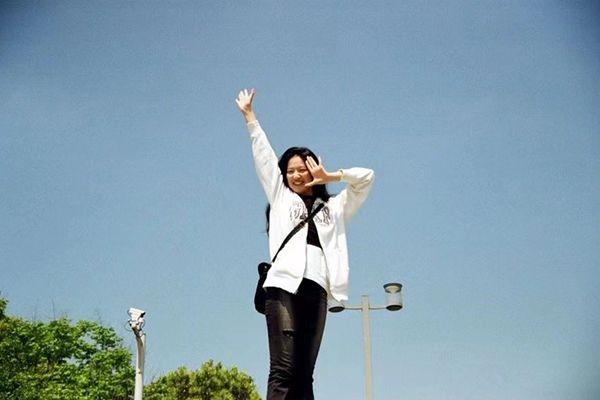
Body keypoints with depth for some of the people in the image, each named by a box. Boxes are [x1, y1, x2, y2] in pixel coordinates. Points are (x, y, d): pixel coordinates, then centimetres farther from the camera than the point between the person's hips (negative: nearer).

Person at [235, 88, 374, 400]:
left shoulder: (333, 208, 26)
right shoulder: (281, 197, 23)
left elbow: (365, 177, 21)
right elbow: (263, 155, 25)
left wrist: (328, 177, 17)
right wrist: (249, 116, 27)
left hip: (317, 289, 2)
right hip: (285, 284, -2)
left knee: (304, 373, -3)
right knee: (283, 369, -15)